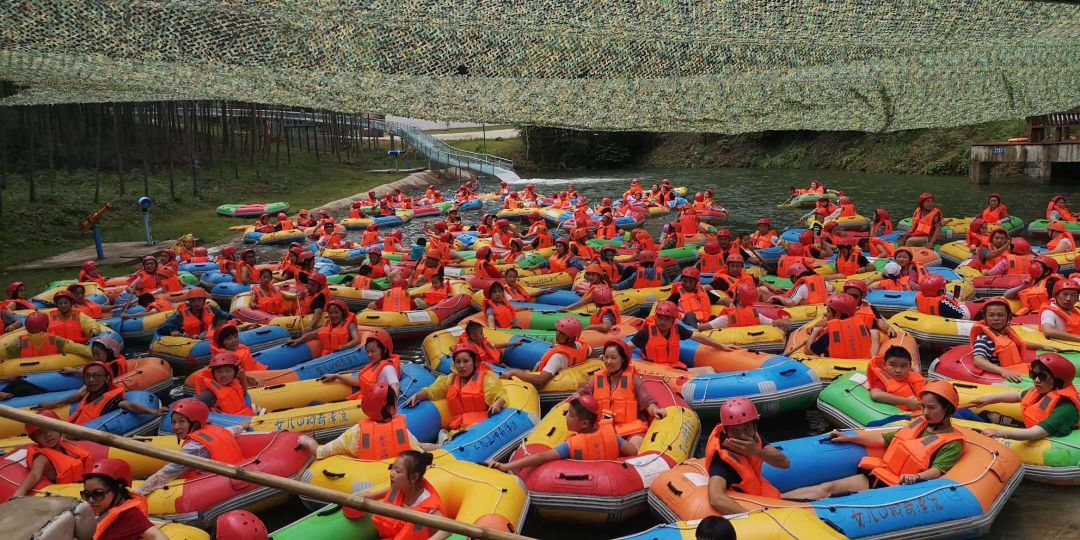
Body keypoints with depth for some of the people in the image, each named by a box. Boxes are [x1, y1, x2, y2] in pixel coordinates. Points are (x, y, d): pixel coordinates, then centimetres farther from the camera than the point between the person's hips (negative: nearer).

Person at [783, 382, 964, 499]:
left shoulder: (952, 443, -4)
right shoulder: (918, 424, 19)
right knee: (828, 487, -10)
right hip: (877, 474, 6)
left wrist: (916, 478, -40)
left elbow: (937, 470, -19)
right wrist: (848, 438, 19)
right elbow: (884, 439, 23)